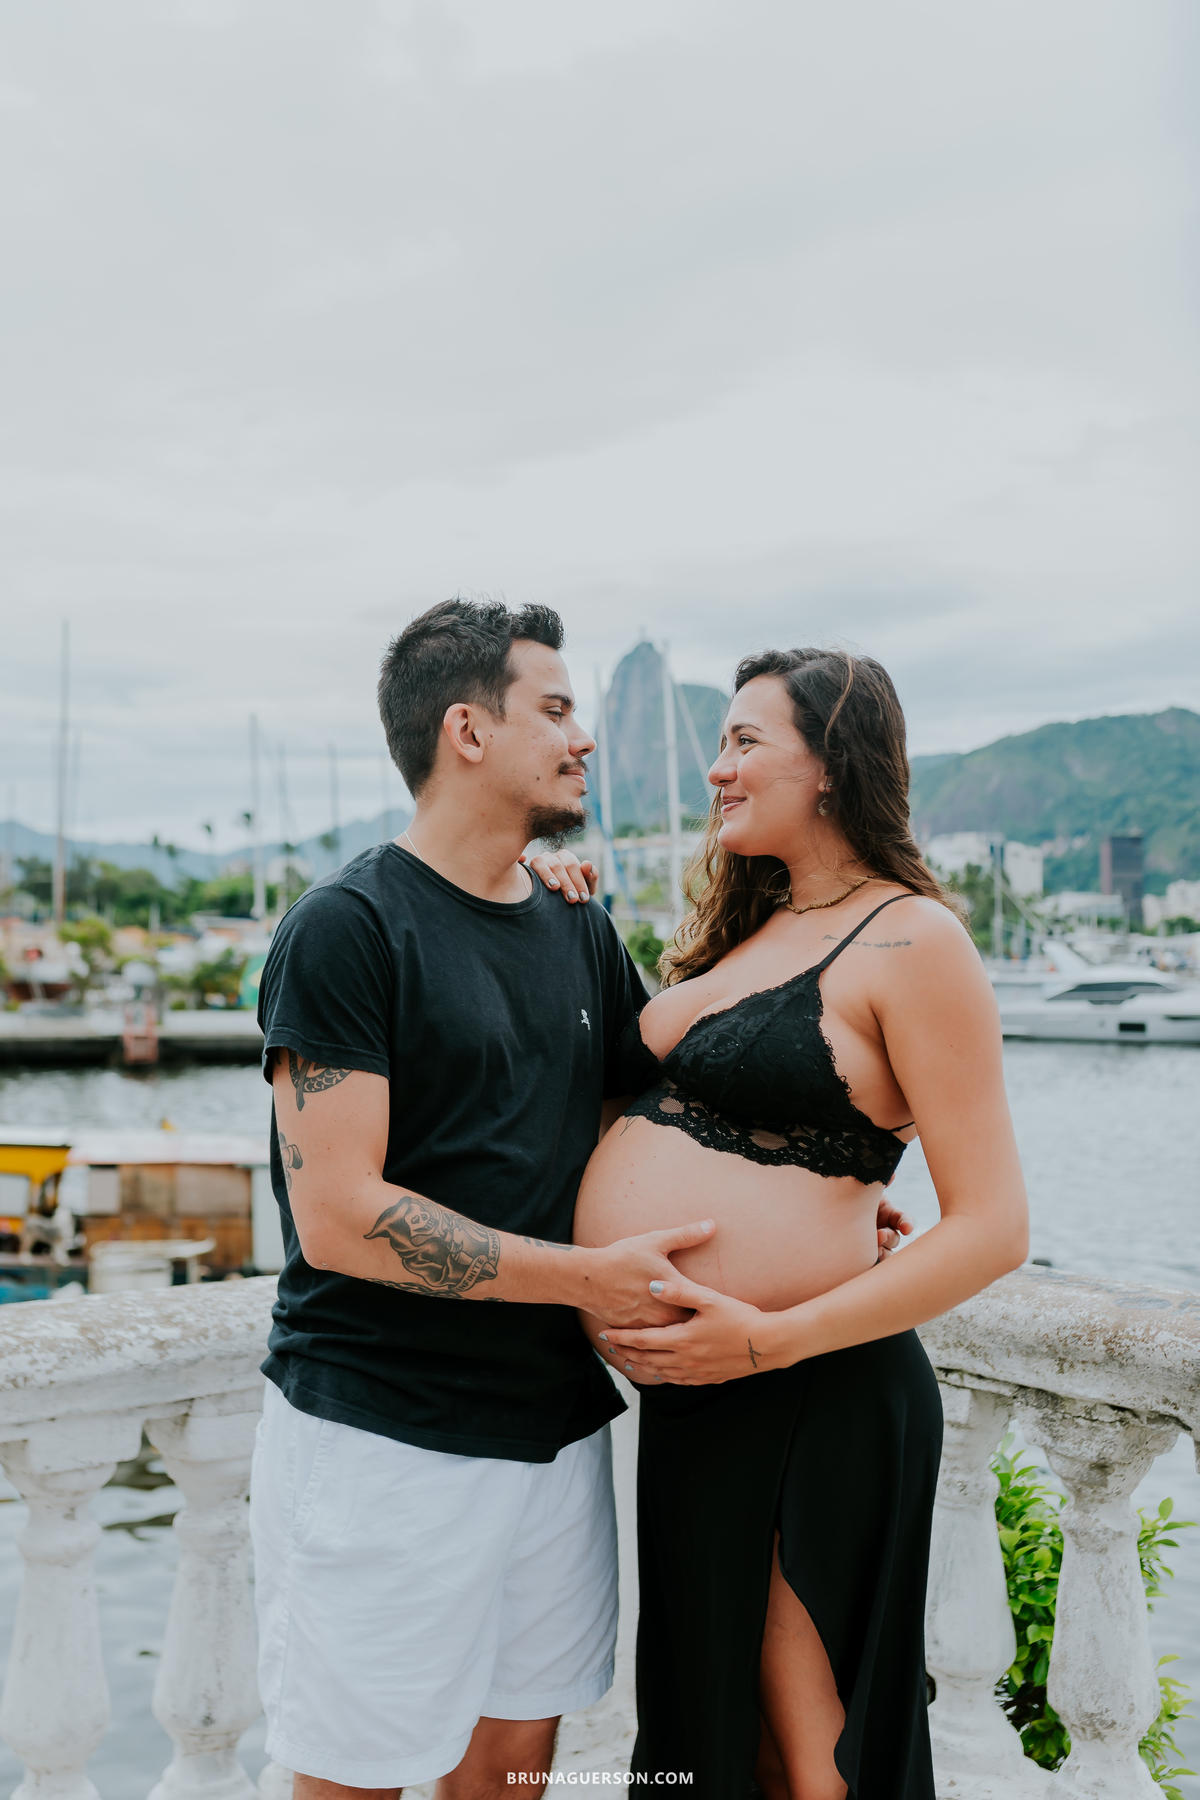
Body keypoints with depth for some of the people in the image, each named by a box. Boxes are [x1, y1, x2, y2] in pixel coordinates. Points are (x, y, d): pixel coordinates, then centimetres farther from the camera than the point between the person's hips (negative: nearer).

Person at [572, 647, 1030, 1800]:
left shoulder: (909, 939, -13)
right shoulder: (747, 932, 11)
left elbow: (993, 1228, -16)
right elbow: (643, 1092, 23)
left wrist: (769, 1338, -21)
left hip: (806, 1404, -7)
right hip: (688, 1399, 7)